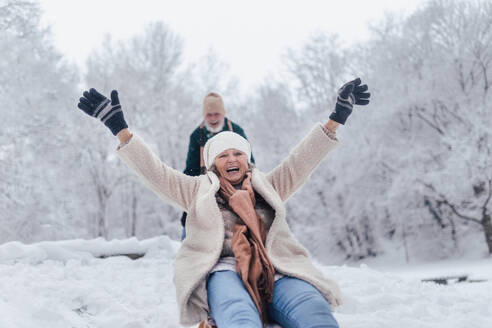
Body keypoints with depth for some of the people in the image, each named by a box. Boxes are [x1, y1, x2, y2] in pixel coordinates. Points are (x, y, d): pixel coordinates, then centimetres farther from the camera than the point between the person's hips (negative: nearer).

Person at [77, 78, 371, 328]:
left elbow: (303, 159, 21)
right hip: (224, 272, -2)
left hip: (277, 272, 2)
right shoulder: (199, 190, 25)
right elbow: (154, 170, 17)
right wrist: (120, 128, 8)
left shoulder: (268, 187, 29)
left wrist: (337, 117, 12)